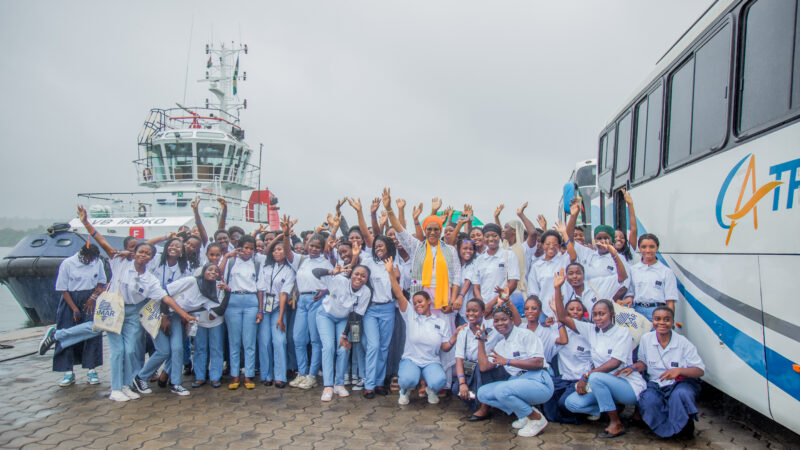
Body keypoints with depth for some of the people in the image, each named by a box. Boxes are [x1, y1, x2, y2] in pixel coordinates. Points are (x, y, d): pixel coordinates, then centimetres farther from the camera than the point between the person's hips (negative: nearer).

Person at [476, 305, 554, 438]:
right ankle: (524, 414, 2)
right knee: (482, 393, -5)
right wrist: (481, 341, 11)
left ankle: (537, 418, -7)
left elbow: (538, 362, -14)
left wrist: (507, 361, -17)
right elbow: (484, 367, 11)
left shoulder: (525, 334, -3)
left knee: (502, 390, -31)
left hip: (538, 382, -8)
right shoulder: (500, 345, 18)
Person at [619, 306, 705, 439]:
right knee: (648, 401, -30)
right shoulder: (646, 339, 0)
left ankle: (685, 427, -8)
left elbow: (700, 370, -7)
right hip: (656, 385, 2)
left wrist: (679, 370, -26)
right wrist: (634, 367, -8)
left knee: (680, 394, -37)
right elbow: (643, 362, 15)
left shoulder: (683, 342, -8)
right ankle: (669, 430, -4)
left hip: (681, 383, -2)